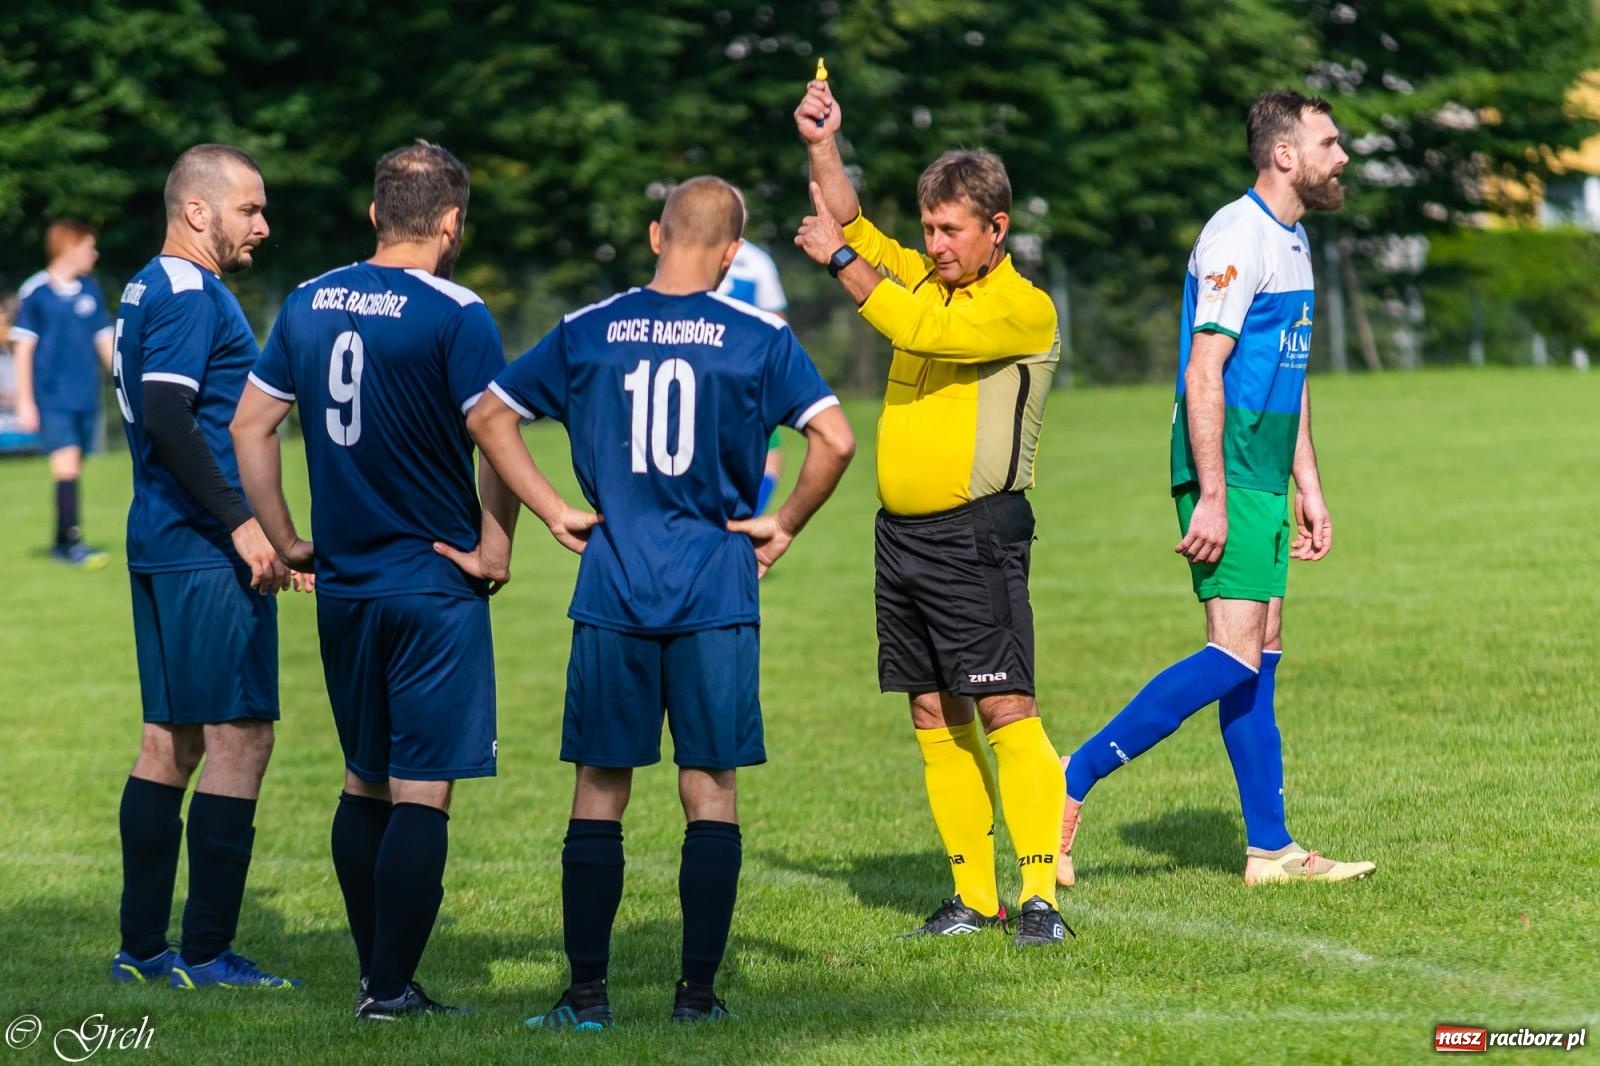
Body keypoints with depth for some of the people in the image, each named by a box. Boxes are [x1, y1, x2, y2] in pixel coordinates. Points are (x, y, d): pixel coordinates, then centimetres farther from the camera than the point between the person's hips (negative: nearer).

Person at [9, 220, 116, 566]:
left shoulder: (90, 291, 9)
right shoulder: (35, 292, -5)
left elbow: (104, 341, 15)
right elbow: (23, 347, -3)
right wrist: (25, 402, -6)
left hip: (86, 397, 5)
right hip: (51, 398, -5)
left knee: (73, 470, 7)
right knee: (67, 466, -14)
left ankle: (62, 542, 15)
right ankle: (72, 541, -15)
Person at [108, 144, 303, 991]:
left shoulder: (149, 291, 18)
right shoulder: (191, 295, -13)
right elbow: (168, 419, -24)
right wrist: (241, 523, -24)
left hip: (162, 545, 10)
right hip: (204, 553, -10)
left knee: (170, 738, 12)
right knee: (239, 737, -7)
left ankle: (142, 947, 15)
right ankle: (206, 954, -6)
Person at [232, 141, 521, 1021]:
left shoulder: (308, 303, 7)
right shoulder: (454, 314, -12)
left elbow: (249, 425, 11)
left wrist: (286, 540, 15)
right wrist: (494, 550, -8)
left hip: (342, 583, 6)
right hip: (432, 586, -6)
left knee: (365, 782, 16)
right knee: (422, 791, -3)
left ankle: (373, 975, 20)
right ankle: (392, 990, -4)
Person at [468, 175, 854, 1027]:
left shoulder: (586, 333, 4)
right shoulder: (758, 337, -2)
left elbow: (488, 417, 6)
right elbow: (834, 440, -8)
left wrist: (554, 511, 8)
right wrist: (785, 525, 4)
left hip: (612, 591, 1)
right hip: (717, 593, -1)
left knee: (599, 790, 6)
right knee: (711, 789, 5)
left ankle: (587, 994, 6)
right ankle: (698, 991, 5)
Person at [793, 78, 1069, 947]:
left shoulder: (1024, 310, -9)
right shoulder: (921, 279, 14)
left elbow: (920, 329, -21)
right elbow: (846, 223, 20)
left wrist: (843, 263, -14)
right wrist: (822, 144, 6)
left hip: (976, 534, -7)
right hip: (901, 532, 7)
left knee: (1006, 711, -11)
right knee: (934, 717, 7)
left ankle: (1039, 894, -11)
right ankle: (973, 895, 11)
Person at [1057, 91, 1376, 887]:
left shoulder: (1291, 239, 18)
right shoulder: (1237, 236, -13)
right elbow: (1204, 372, -19)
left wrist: (1307, 487, 23)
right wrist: (1212, 497, -23)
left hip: (1265, 474, 10)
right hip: (1227, 469, -10)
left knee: (1261, 654, 8)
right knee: (1235, 656, -15)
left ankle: (1270, 848, 10)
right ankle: (1073, 781, -11)